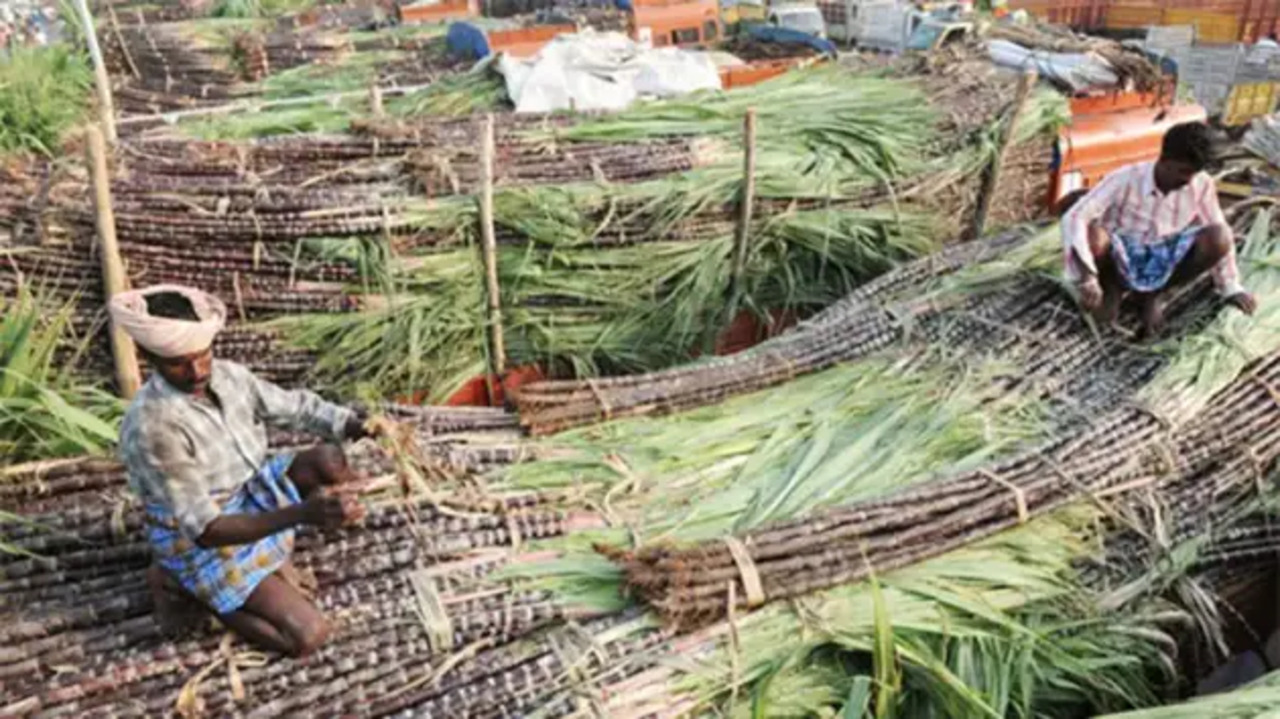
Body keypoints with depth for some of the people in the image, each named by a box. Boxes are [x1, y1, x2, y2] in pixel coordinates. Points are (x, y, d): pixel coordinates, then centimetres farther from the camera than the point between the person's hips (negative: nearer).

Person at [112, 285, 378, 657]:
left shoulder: (228, 375, -12)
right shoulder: (153, 428, -32)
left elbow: (294, 406, 1)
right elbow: (205, 530, -32)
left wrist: (358, 425, -19)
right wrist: (303, 513, -44)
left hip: (252, 497, 7)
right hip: (205, 539, -7)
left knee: (329, 460, -13)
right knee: (308, 635, -11)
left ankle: (272, 558, 2)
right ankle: (184, 584, 4)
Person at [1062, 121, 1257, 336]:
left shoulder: (1202, 186, -10)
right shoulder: (1125, 180, -20)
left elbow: (1220, 237, 4)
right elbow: (1073, 219, -29)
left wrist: (1231, 288, 5)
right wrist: (1085, 279, -38)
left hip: (1163, 267, 3)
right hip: (1121, 262, -3)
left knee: (1219, 237, -23)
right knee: (1093, 232, -35)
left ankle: (1153, 294, 0)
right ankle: (1111, 289, -1)